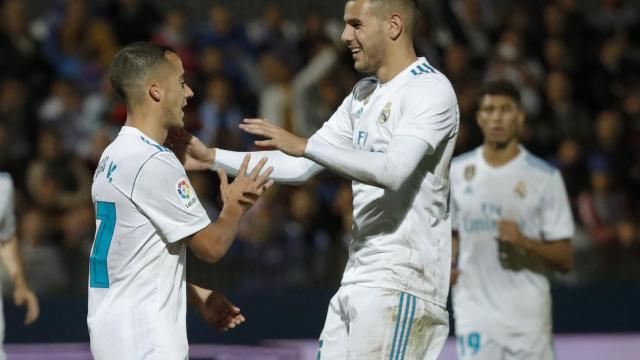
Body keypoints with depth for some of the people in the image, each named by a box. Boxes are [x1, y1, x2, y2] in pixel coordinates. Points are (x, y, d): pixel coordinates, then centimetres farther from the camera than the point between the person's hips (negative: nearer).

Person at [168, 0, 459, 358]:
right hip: (359, 278, 9)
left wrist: (304, 145, -27)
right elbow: (302, 166, 20)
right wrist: (213, 158, 14)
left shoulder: (431, 90, -10)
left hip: (399, 281, -9)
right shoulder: (364, 94, 18)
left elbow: (393, 170, -26)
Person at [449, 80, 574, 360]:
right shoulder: (456, 171, 8)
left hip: (529, 317, -2)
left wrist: (524, 242, -20)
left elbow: (564, 259, -2)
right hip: (475, 313, 2)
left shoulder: (544, 177, -1)